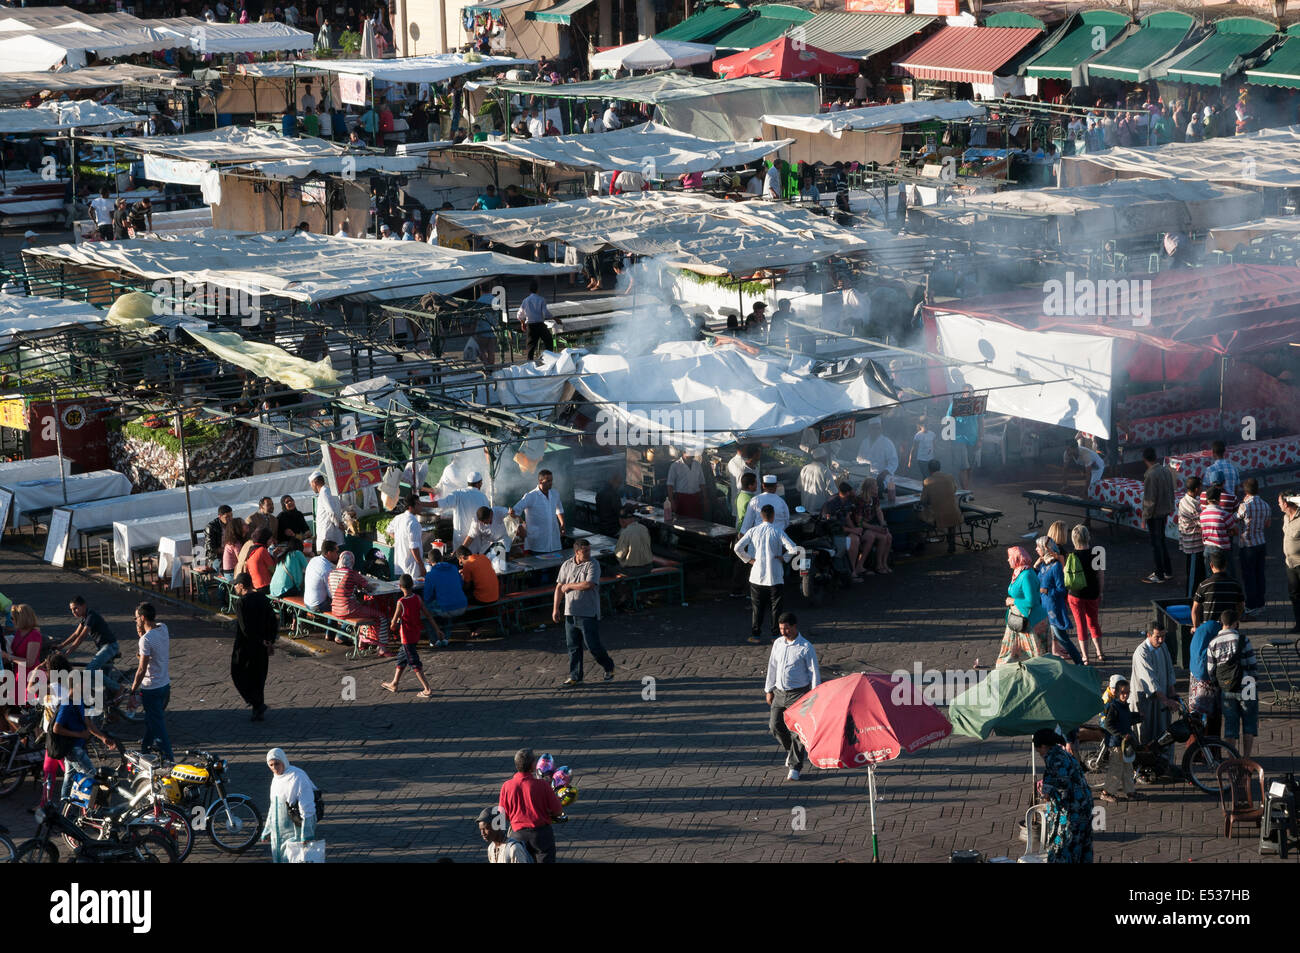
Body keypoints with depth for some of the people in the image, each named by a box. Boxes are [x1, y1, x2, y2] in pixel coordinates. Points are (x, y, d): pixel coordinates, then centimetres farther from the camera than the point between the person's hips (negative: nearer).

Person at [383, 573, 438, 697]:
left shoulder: (401, 603, -22)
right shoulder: (418, 599, -5)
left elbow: (394, 624, -17)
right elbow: (428, 615, -1)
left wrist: (394, 625, 6)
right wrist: (437, 629, 6)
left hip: (407, 637, -7)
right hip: (417, 634, 7)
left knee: (414, 663, 0)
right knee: (402, 658, 22)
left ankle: (427, 689, -2)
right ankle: (394, 684, 36)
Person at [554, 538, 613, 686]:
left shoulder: (593, 565, -7)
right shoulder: (567, 565, 8)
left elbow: (589, 584, -21)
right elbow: (559, 588, 11)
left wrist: (569, 586, -10)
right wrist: (556, 608, 7)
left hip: (589, 613, -4)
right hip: (570, 613, 4)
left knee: (593, 645, -1)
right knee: (573, 646, 7)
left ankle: (609, 667, 23)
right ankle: (575, 677, 16)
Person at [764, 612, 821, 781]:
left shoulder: (806, 647, -10)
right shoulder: (778, 643, 6)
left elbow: (814, 672, -7)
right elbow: (772, 667, 15)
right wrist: (769, 690, 16)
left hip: (798, 693, -6)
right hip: (779, 692, 6)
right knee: (775, 725, 3)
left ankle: (795, 767, 3)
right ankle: (790, 750, 32)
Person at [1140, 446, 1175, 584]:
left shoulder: (1151, 475, -23)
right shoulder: (1167, 470, 2)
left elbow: (1149, 500, -22)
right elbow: (1171, 491, 12)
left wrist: (1145, 517, -13)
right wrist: (1171, 508, 21)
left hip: (1154, 514, -8)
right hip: (1165, 511, 8)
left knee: (1156, 543, 2)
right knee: (1161, 541, 19)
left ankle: (1160, 575, 8)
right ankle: (1167, 571, 26)